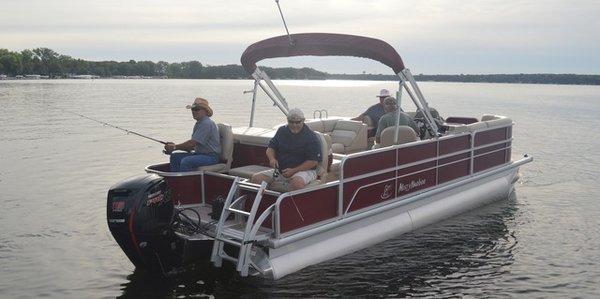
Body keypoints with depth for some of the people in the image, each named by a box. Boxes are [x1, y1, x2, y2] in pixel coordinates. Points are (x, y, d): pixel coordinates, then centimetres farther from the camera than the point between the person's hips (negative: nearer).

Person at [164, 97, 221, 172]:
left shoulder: (207, 124, -17)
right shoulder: (198, 124, 17)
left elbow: (192, 143, -21)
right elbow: (193, 146, 13)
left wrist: (175, 147, -10)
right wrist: (174, 146, 1)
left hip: (211, 157, -10)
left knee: (186, 161, -30)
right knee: (175, 156, 6)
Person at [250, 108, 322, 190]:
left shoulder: (310, 137, -6)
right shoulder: (282, 131, 11)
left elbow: (314, 161, -12)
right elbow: (270, 148, 17)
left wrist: (293, 170, -17)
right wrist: (272, 158, -8)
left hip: (303, 170, -5)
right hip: (280, 170, 5)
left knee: (297, 182, -41)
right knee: (255, 178, -11)